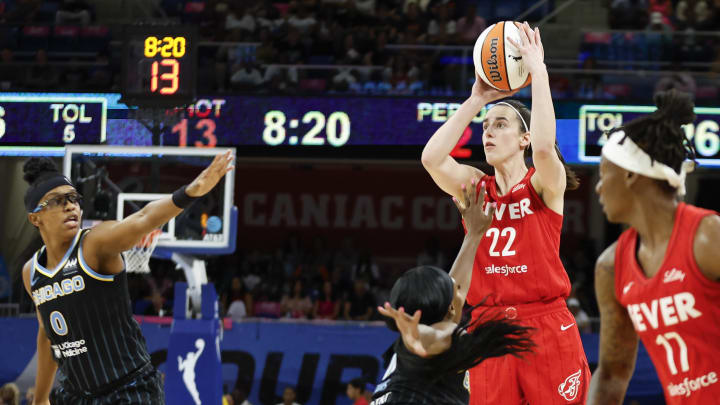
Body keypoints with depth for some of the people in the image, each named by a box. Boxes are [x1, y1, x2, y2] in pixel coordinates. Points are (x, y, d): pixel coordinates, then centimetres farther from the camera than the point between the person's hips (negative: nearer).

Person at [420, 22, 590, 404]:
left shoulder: (543, 185, -1)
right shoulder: (475, 186, 10)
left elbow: (544, 148, -24)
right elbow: (431, 158, -8)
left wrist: (537, 70, -19)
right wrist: (476, 100, -4)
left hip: (546, 330, -4)